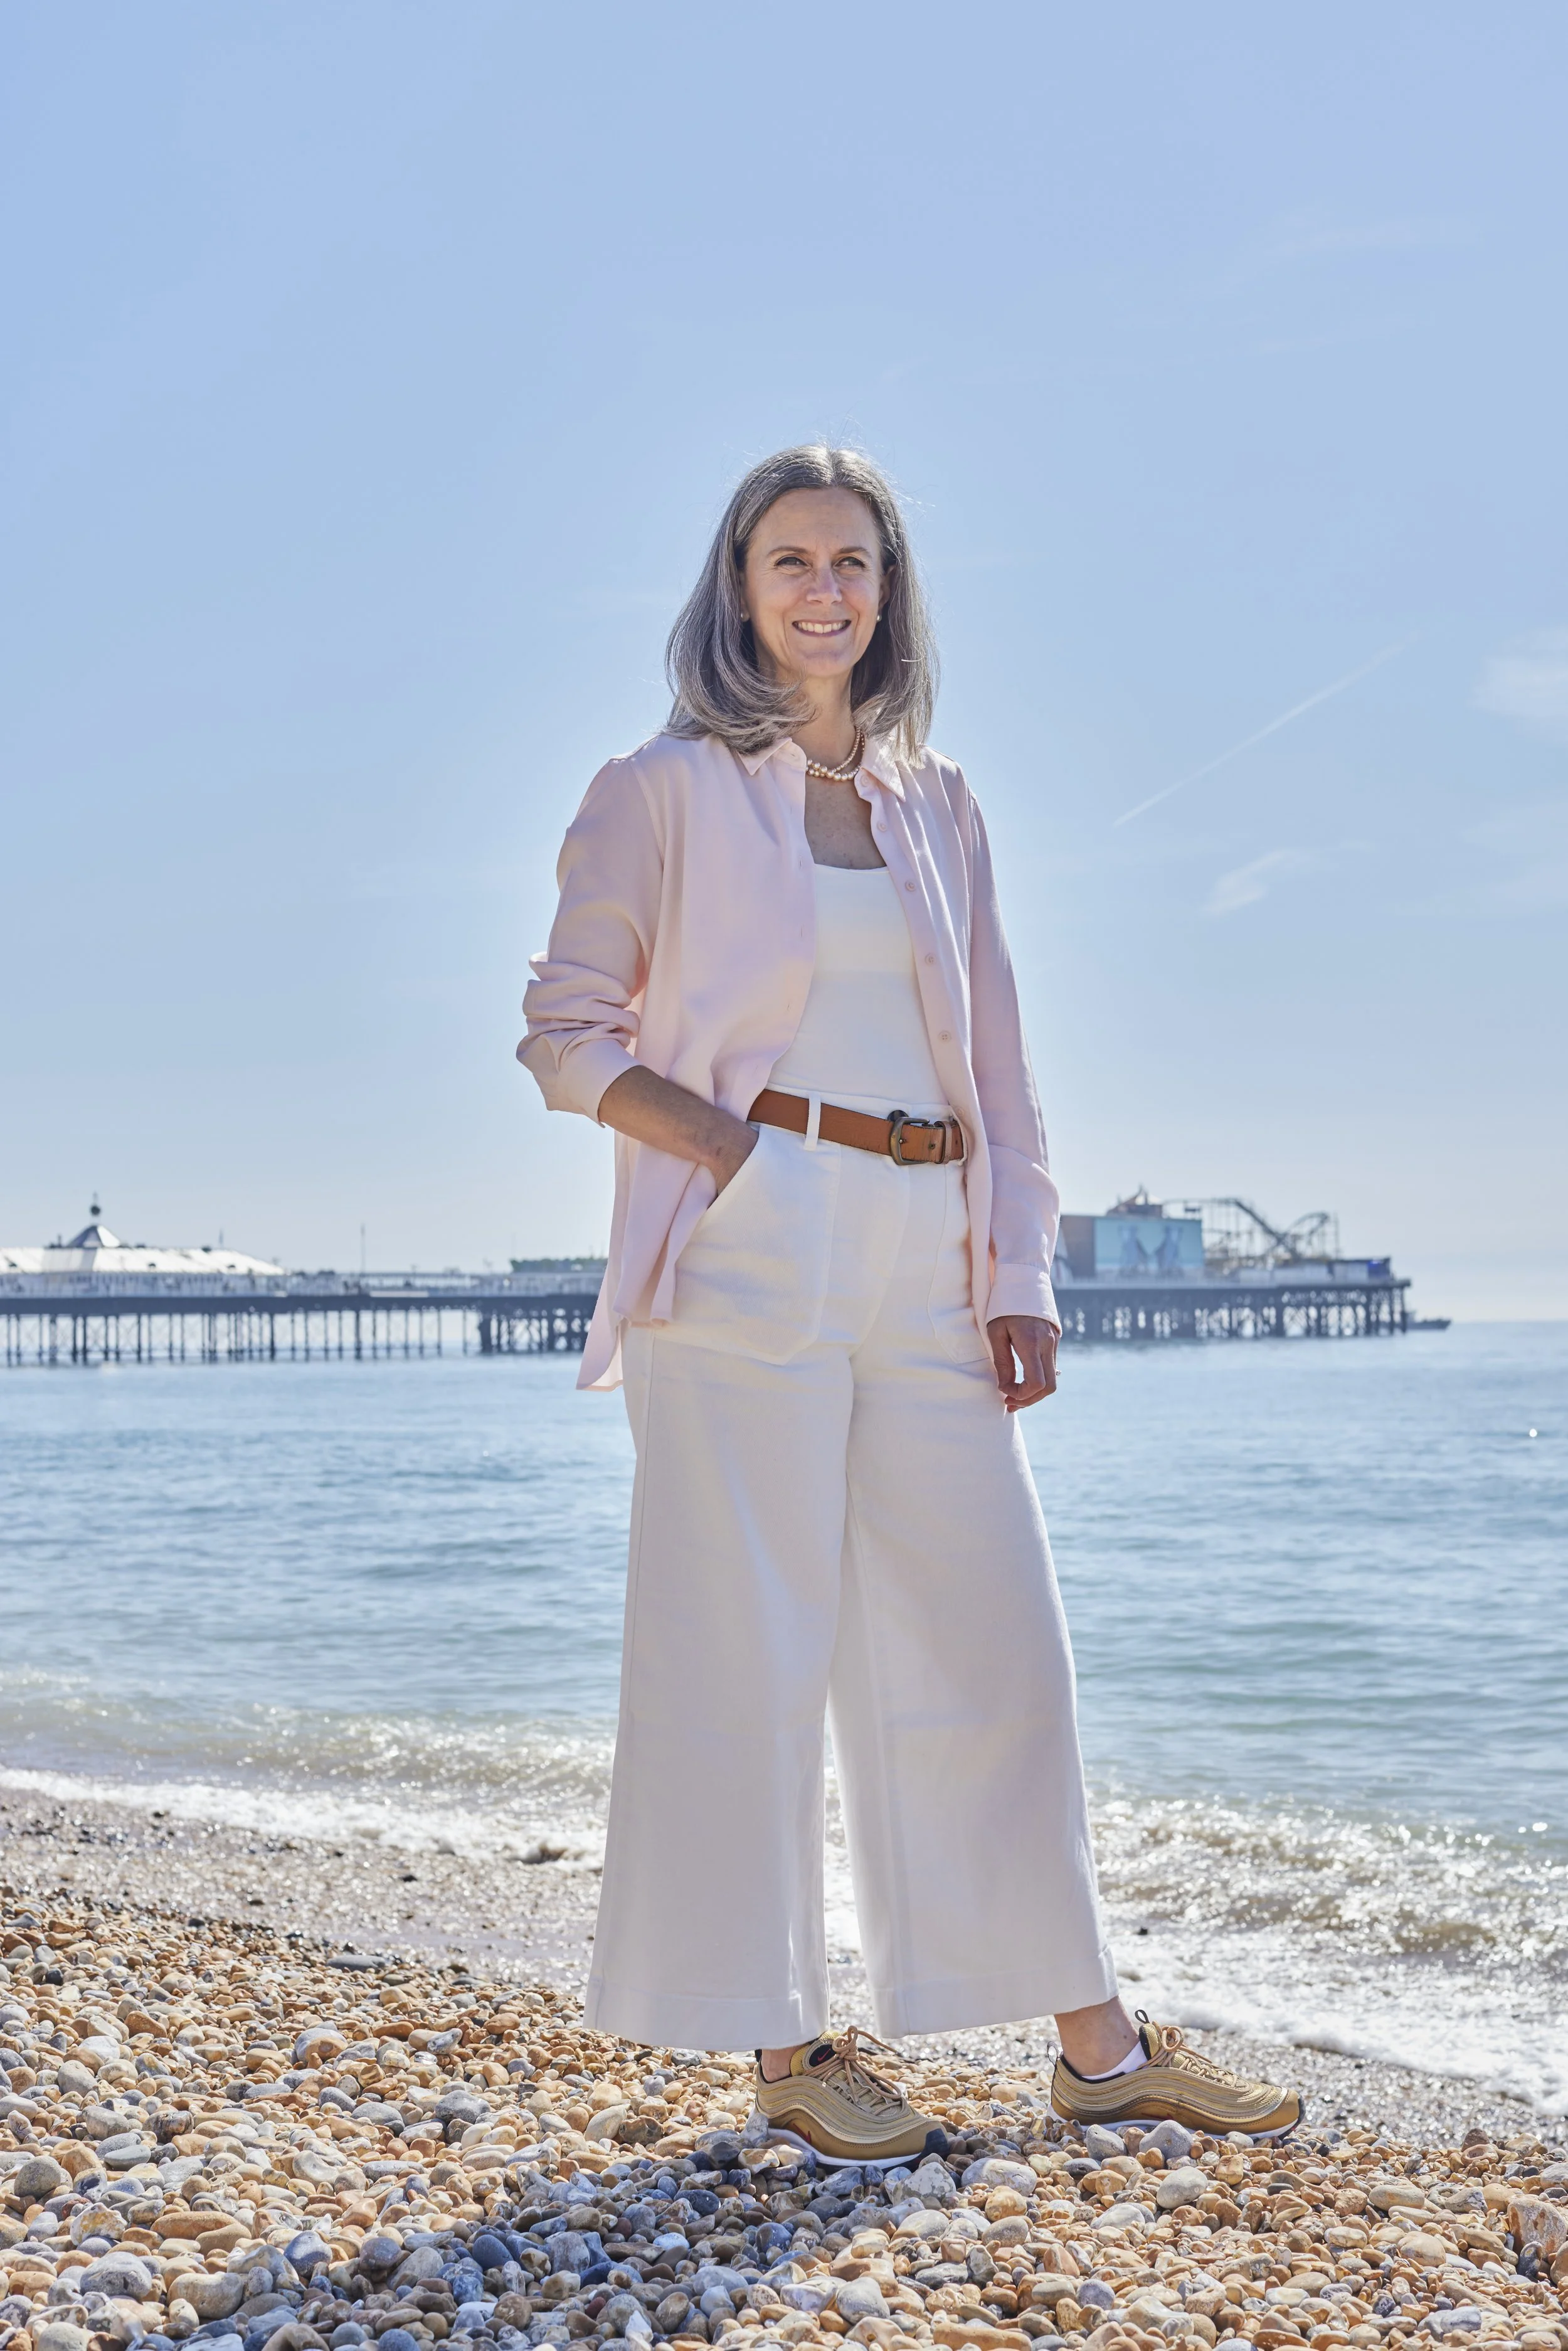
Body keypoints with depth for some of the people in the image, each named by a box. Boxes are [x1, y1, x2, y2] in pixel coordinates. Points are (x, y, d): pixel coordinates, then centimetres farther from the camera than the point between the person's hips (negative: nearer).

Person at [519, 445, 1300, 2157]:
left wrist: (1021, 1276, 8)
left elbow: (996, 1061, 17)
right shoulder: (666, 793, 5)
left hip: (929, 1256, 4)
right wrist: (714, 1135, -12)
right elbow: (564, 1030, 2)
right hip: (752, 1247, -4)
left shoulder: (936, 809, 17)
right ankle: (783, 2046, 9)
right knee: (751, 1639, -2)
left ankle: (1095, 2043, 13)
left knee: (991, 1628, 6)